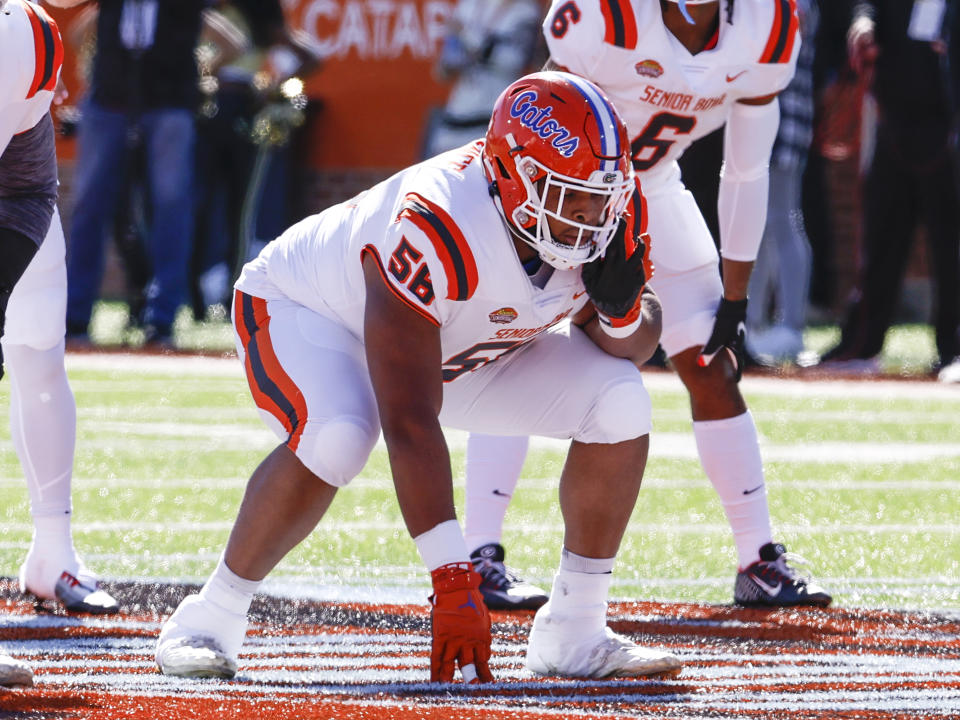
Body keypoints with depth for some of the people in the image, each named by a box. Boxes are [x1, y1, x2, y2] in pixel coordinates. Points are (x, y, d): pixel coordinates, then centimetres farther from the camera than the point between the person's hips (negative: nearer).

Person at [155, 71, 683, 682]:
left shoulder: (612, 213, -23)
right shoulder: (437, 227, -42)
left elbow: (634, 347, -3)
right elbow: (409, 425, -43)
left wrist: (621, 309, -30)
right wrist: (454, 583, -47)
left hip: (459, 345, 6)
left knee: (619, 402, -13)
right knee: (335, 441, -38)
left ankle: (575, 632, -1)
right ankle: (211, 619, -17)